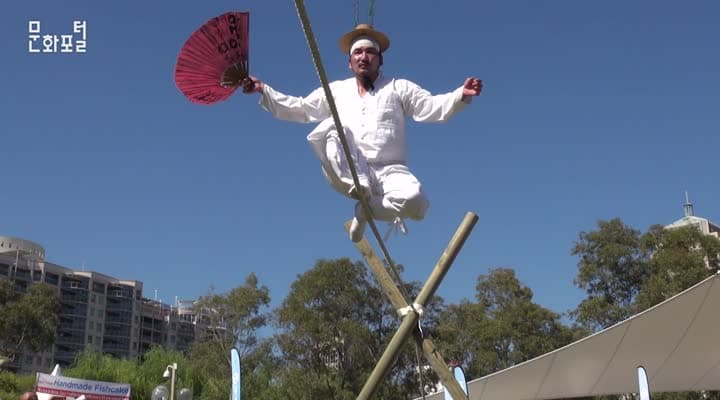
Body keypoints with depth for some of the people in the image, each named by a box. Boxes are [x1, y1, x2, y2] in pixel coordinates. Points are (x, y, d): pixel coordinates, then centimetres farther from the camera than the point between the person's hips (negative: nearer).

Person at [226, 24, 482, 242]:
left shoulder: (398, 88, 15)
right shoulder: (336, 91, 21)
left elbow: (433, 107, 3)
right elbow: (297, 109, 22)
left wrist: (461, 96, -17)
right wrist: (263, 90, 12)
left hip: (389, 171, 0)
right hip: (347, 174, 1)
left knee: (415, 201, -33)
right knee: (334, 126, -26)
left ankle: (367, 209, -3)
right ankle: (361, 191, -34)